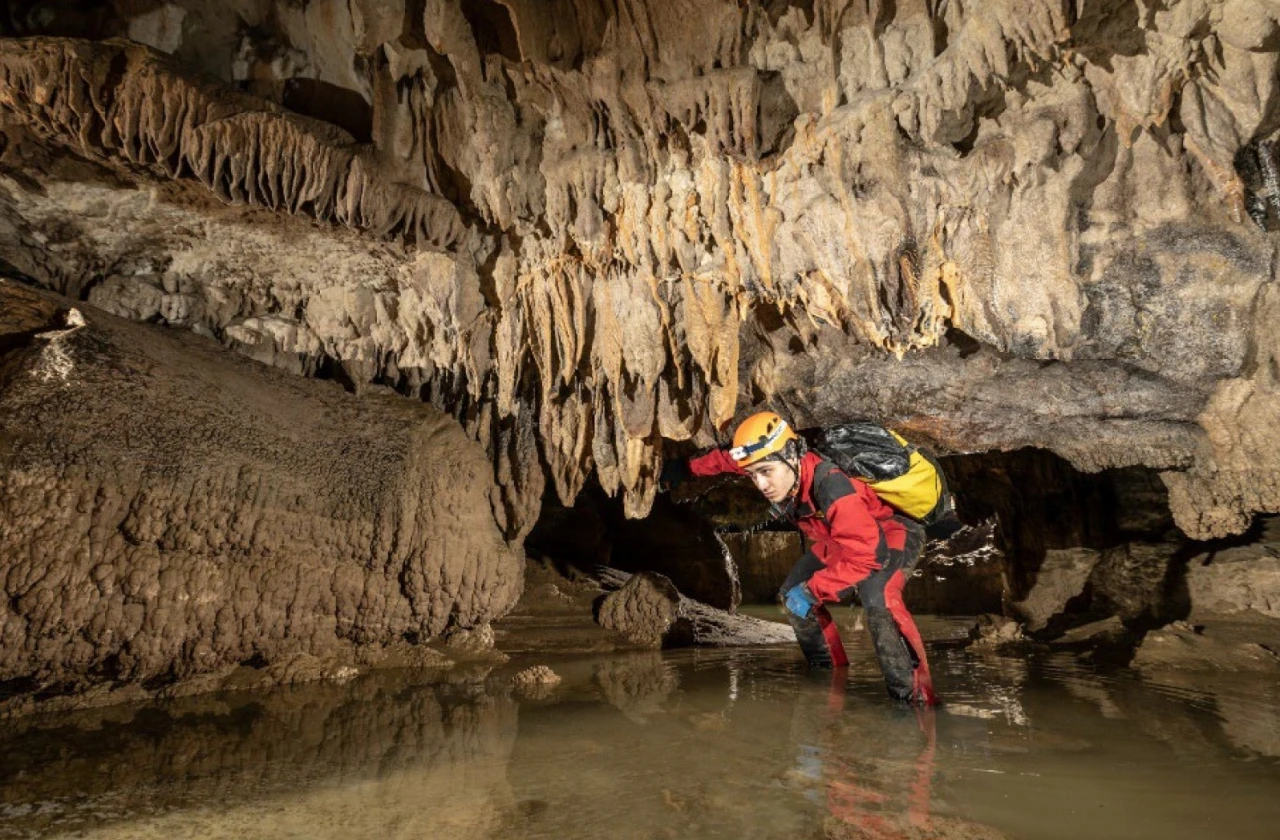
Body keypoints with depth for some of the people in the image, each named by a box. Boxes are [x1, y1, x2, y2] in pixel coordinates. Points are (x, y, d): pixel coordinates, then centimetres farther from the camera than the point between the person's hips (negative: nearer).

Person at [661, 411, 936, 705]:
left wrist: (812, 590, -35)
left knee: (877, 597, -36)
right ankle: (832, 673, 18)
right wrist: (687, 466, 11)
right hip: (840, 538, 8)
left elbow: (864, 555, -39)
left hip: (894, 530, -8)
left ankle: (913, 696, -23)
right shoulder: (777, 466, -18)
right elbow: (725, 459, 3)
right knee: (791, 593, 5)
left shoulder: (832, 486, -40)